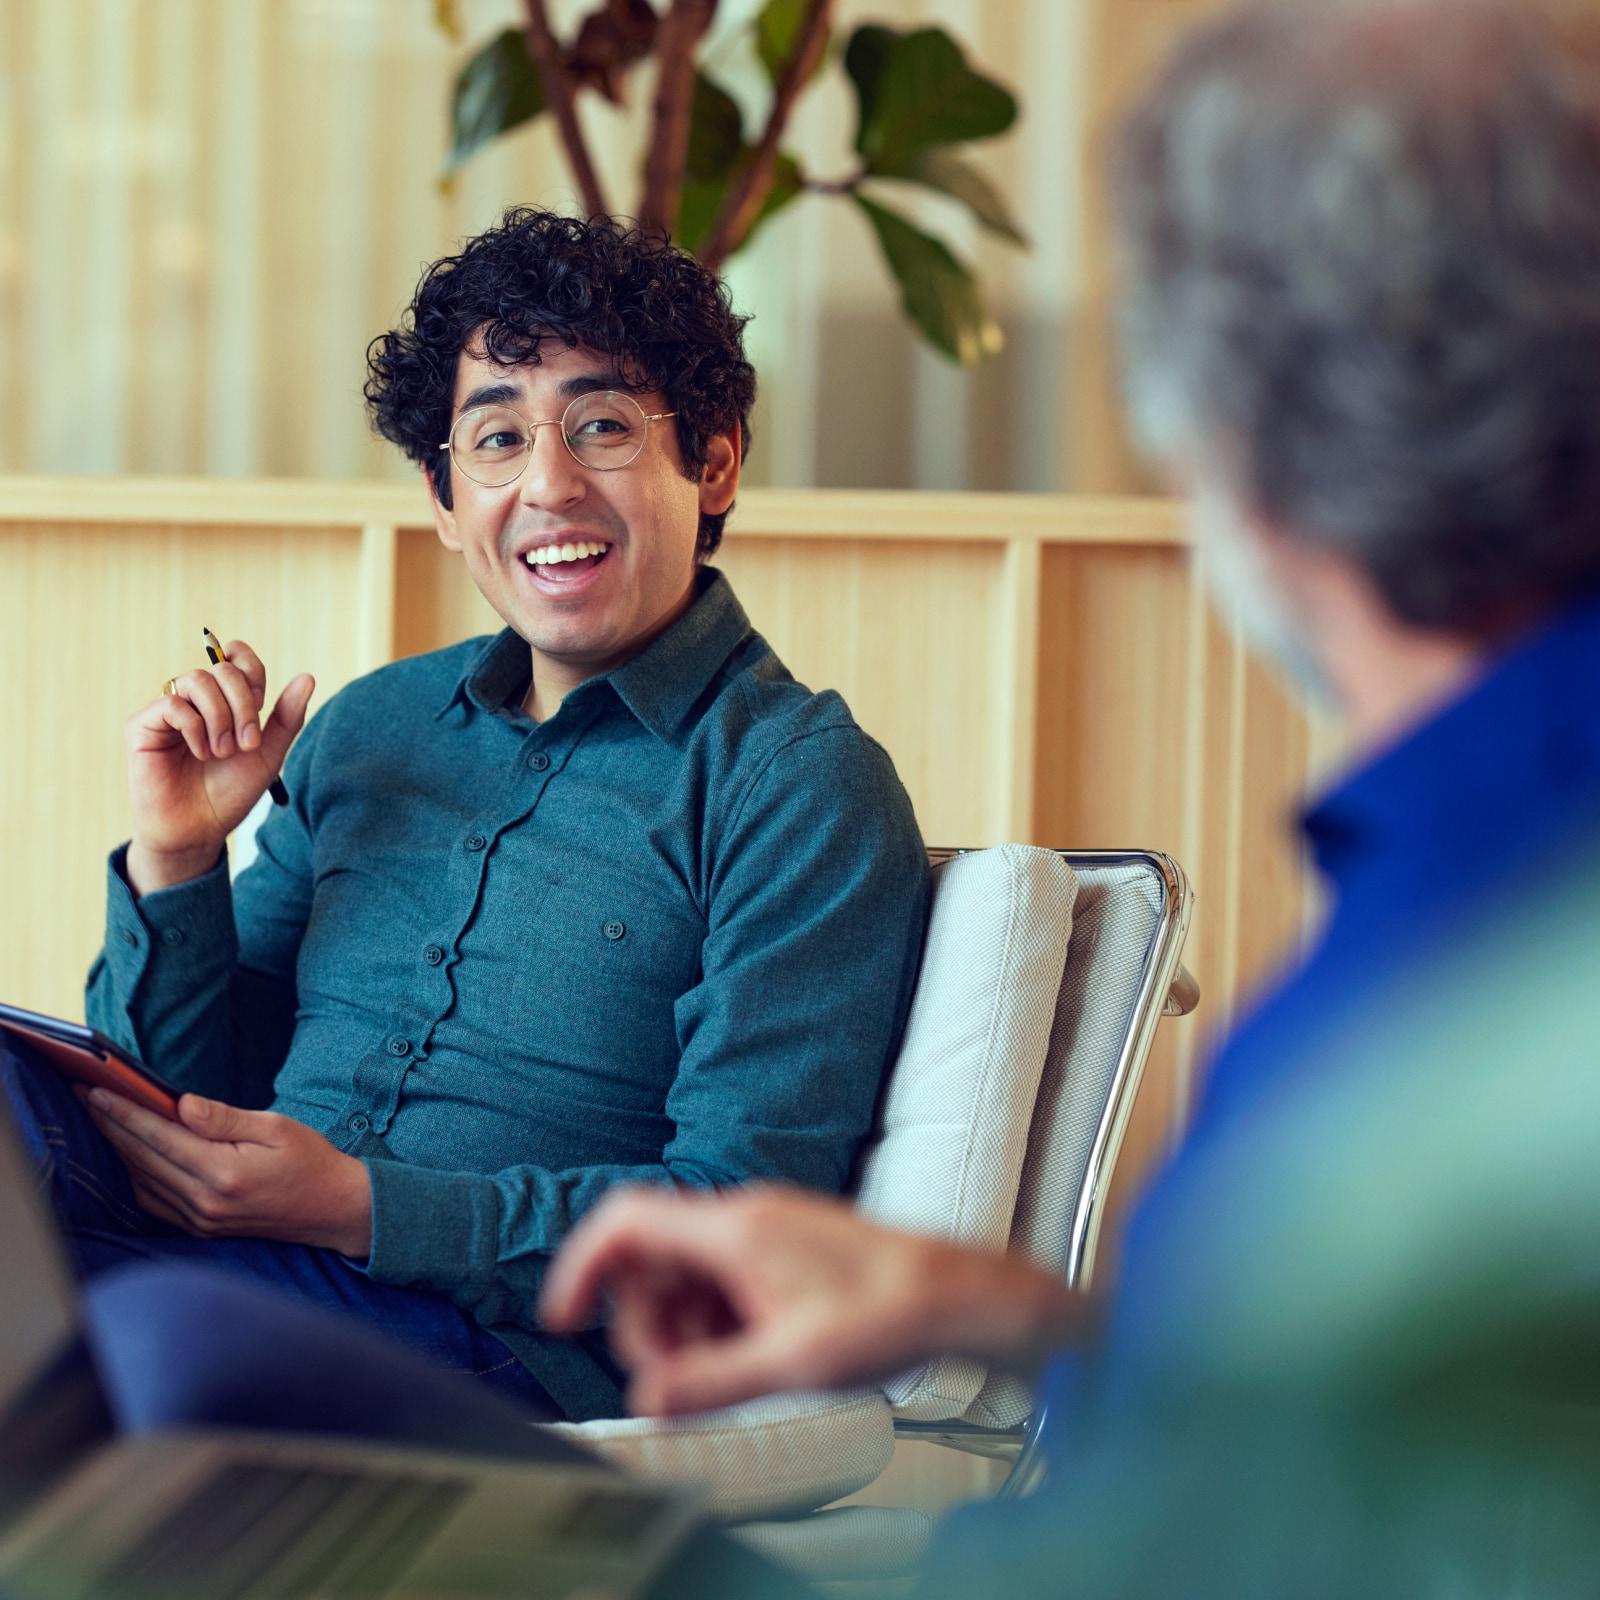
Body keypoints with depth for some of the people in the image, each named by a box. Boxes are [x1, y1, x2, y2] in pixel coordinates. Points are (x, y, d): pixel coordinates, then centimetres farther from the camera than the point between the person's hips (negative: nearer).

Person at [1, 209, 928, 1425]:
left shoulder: (803, 788, -2)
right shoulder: (365, 731, 18)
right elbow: (194, 1099, 20)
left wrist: (359, 1206, -18)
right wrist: (176, 863, 2)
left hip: (499, 1336, -6)